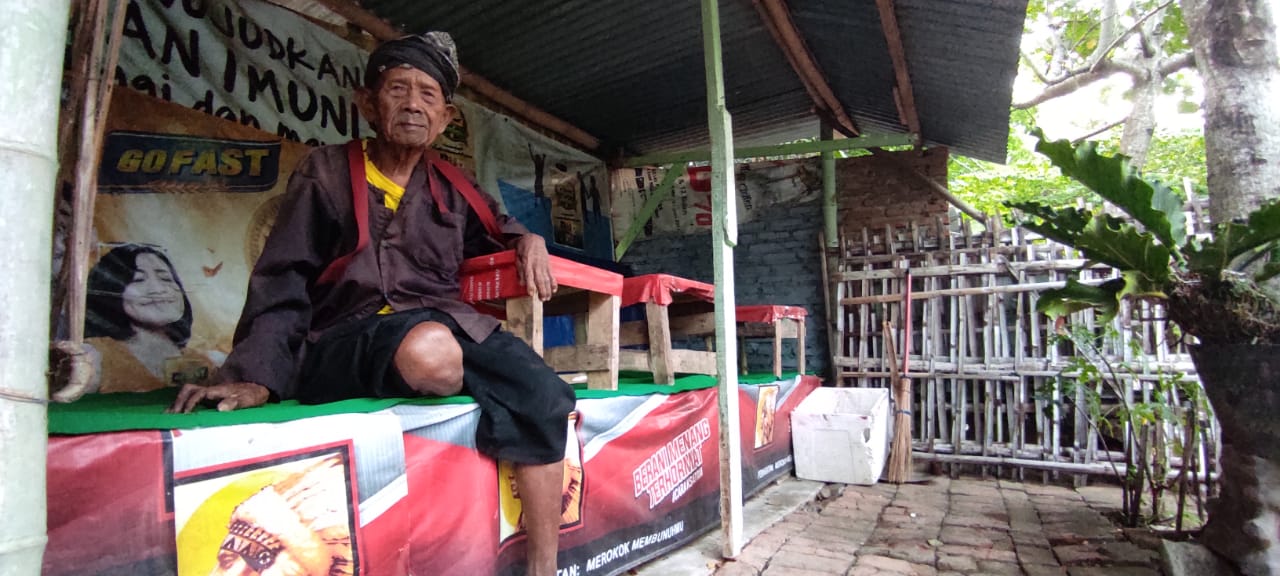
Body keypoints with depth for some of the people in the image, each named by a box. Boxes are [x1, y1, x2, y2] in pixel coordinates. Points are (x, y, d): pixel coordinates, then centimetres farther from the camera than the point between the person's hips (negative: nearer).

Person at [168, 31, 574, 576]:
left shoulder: (449, 188, 18)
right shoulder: (327, 173, 9)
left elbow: (494, 232, 34)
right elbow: (282, 282, 3)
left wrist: (527, 240, 8)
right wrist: (256, 376, -10)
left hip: (444, 322, 4)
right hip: (344, 342, -3)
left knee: (544, 397, -24)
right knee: (430, 349, -41)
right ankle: (514, 401, -9)